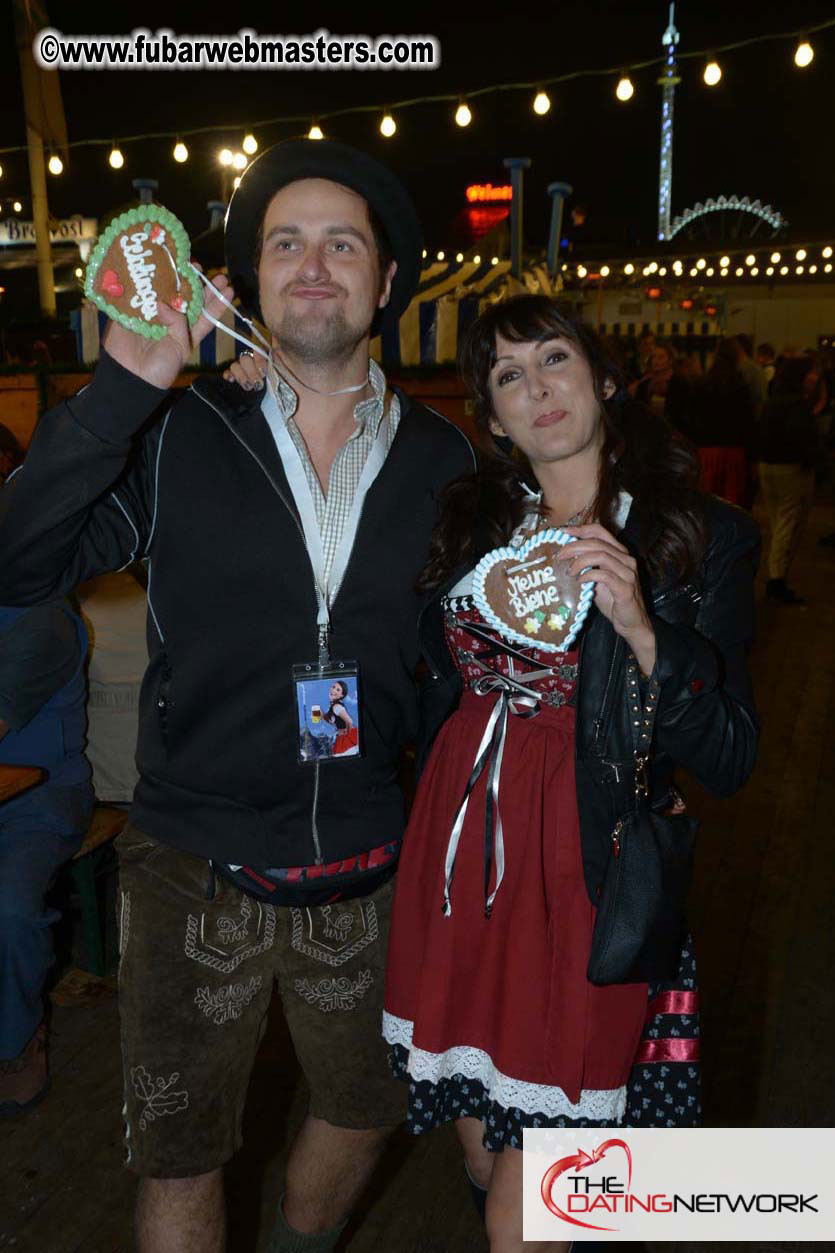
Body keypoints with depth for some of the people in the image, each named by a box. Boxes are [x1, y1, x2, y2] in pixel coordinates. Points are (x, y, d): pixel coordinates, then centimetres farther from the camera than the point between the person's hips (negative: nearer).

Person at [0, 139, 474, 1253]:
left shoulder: (441, 460, 0)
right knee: (179, 1159, 14)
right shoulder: (181, 435, -6)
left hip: (367, 872, 3)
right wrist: (122, 389, -24)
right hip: (198, 869, -2)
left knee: (367, 1110, 24)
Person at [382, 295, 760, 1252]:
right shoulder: (469, 523, 8)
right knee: (481, 1154, 20)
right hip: (457, 858, 5)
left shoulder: (702, 538, -4)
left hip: (588, 878, -4)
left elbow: (729, 762, -11)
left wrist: (641, 628, -22)